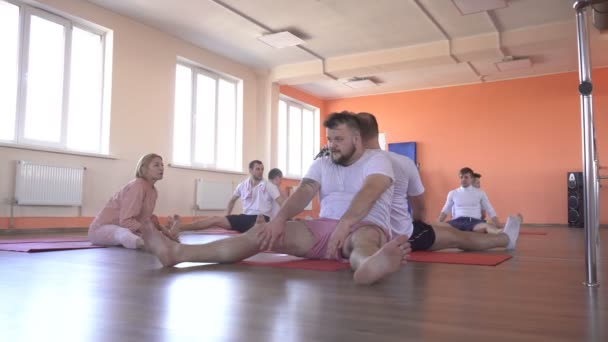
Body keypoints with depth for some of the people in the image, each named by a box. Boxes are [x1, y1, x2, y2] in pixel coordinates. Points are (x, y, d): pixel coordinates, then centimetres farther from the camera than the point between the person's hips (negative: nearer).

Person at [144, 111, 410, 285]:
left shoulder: (377, 161, -1)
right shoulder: (321, 165, 15)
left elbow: (369, 193, -23)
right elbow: (303, 193, -3)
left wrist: (344, 225, -41)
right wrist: (279, 219, -24)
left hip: (366, 226, -4)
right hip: (324, 228, 4)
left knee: (364, 240, -43)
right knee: (262, 233, -14)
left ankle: (369, 266, -83)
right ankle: (176, 253, -23)